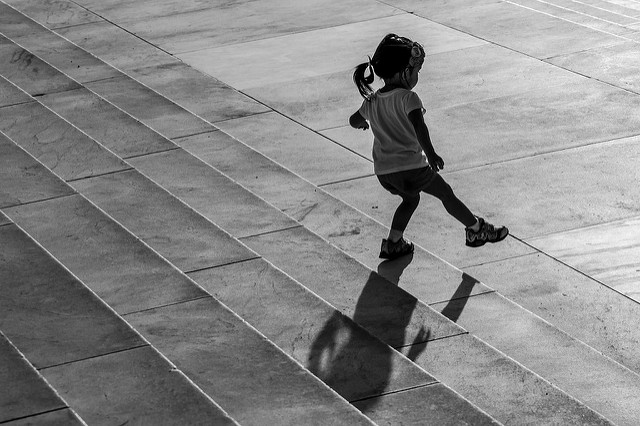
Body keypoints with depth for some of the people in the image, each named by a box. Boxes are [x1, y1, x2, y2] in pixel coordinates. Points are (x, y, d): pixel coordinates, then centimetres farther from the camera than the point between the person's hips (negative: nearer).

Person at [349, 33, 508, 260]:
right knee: (445, 193, 13)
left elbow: (354, 121, 26)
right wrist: (430, 153, -36)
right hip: (411, 167, -7)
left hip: (383, 171, 7)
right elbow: (418, 125, -31)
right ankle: (477, 229, 25)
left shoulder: (371, 101, 7)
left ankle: (393, 243, 25)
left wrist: (363, 122, 48)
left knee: (411, 198, 31)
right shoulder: (408, 98, -14)